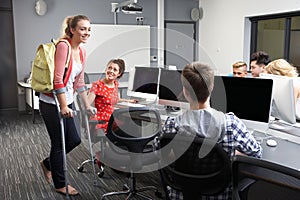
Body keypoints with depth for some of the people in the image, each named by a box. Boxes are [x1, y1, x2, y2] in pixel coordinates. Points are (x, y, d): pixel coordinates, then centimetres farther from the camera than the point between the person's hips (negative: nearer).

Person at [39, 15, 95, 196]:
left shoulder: (82, 52, 8)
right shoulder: (63, 46, -17)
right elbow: (58, 79, -22)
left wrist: (87, 105, 17)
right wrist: (63, 106, -22)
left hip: (66, 101, 8)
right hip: (52, 103, -8)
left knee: (74, 140, 11)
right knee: (59, 143, 4)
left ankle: (48, 163, 37)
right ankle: (60, 184, 24)